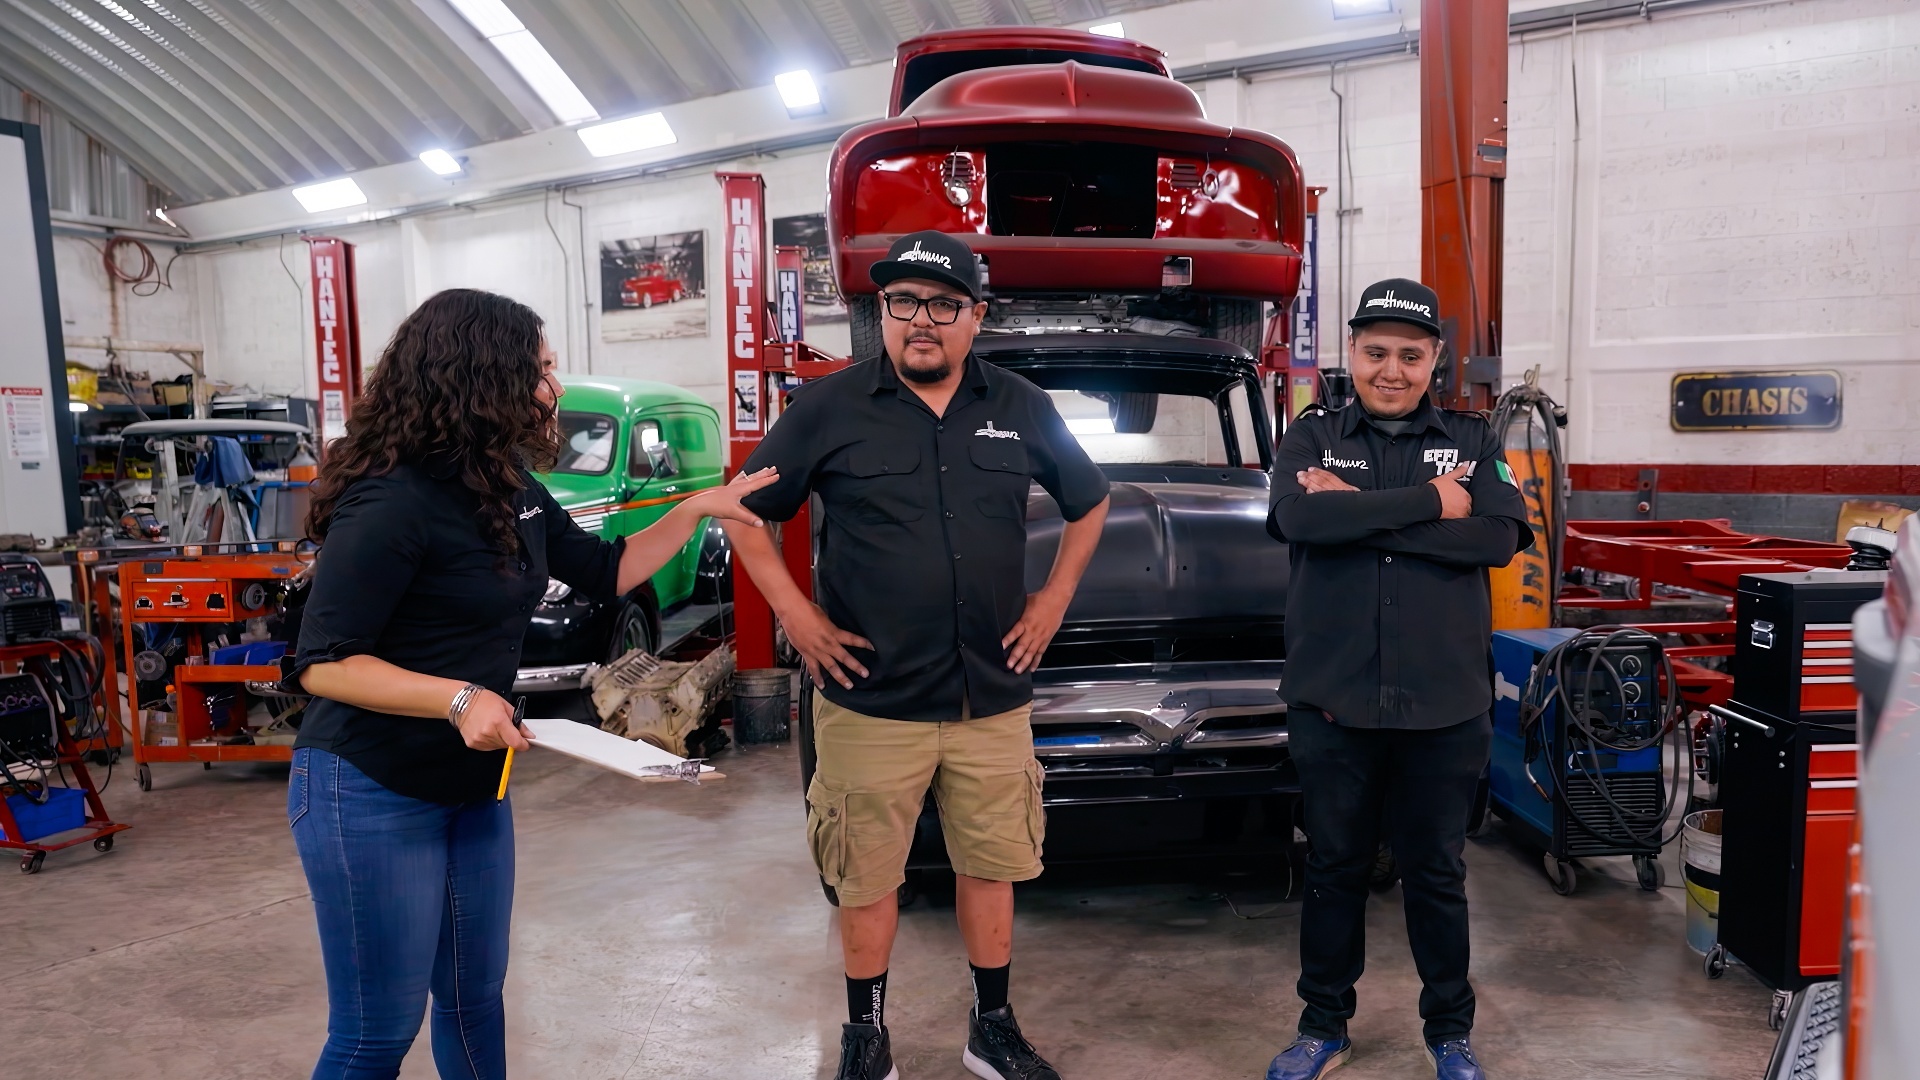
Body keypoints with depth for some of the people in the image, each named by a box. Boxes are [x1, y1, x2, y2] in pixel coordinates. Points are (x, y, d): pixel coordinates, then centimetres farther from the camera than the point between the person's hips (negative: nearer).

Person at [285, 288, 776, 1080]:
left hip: (474, 785, 8)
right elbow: (322, 664, -23)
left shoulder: (512, 494, 5)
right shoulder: (392, 503, -22)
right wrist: (458, 697, -33)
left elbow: (607, 573, 16)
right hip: (371, 794, -8)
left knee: (475, 996, 19)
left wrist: (696, 511, 8)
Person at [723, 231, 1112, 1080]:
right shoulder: (829, 407, -4)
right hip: (870, 701, -2)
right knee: (868, 880, 10)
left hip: (994, 699, 3)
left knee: (992, 868, 14)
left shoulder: (1022, 409, 3)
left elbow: (1090, 503, 18)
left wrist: (1054, 600, 8)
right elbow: (744, 512, 3)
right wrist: (795, 613, -5)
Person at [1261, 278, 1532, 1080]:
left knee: (1436, 874, 13)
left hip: (1445, 705, 1)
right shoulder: (1311, 438, 4)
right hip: (1332, 702, 0)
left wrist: (1361, 510, -15)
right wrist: (1430, 504, -15)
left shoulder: (1474, 442, 7)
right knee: (1334, 869, 12)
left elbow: (1499, 538, -11)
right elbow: (1302, 519, -17)